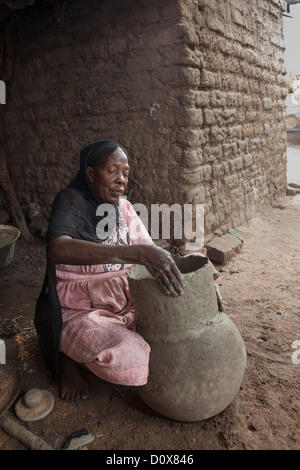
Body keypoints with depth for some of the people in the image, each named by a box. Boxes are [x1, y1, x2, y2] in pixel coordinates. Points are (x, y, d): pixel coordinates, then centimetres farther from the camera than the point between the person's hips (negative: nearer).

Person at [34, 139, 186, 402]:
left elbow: (149, 251, 1)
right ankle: (69, 355, 3)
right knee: (129, 359, -29)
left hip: (125, 301, 7)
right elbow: (58, 249, -39)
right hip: (79, 309, -7)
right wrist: (138, 253, -48)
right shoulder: (71, 201, -17)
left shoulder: (122, 207, 3)